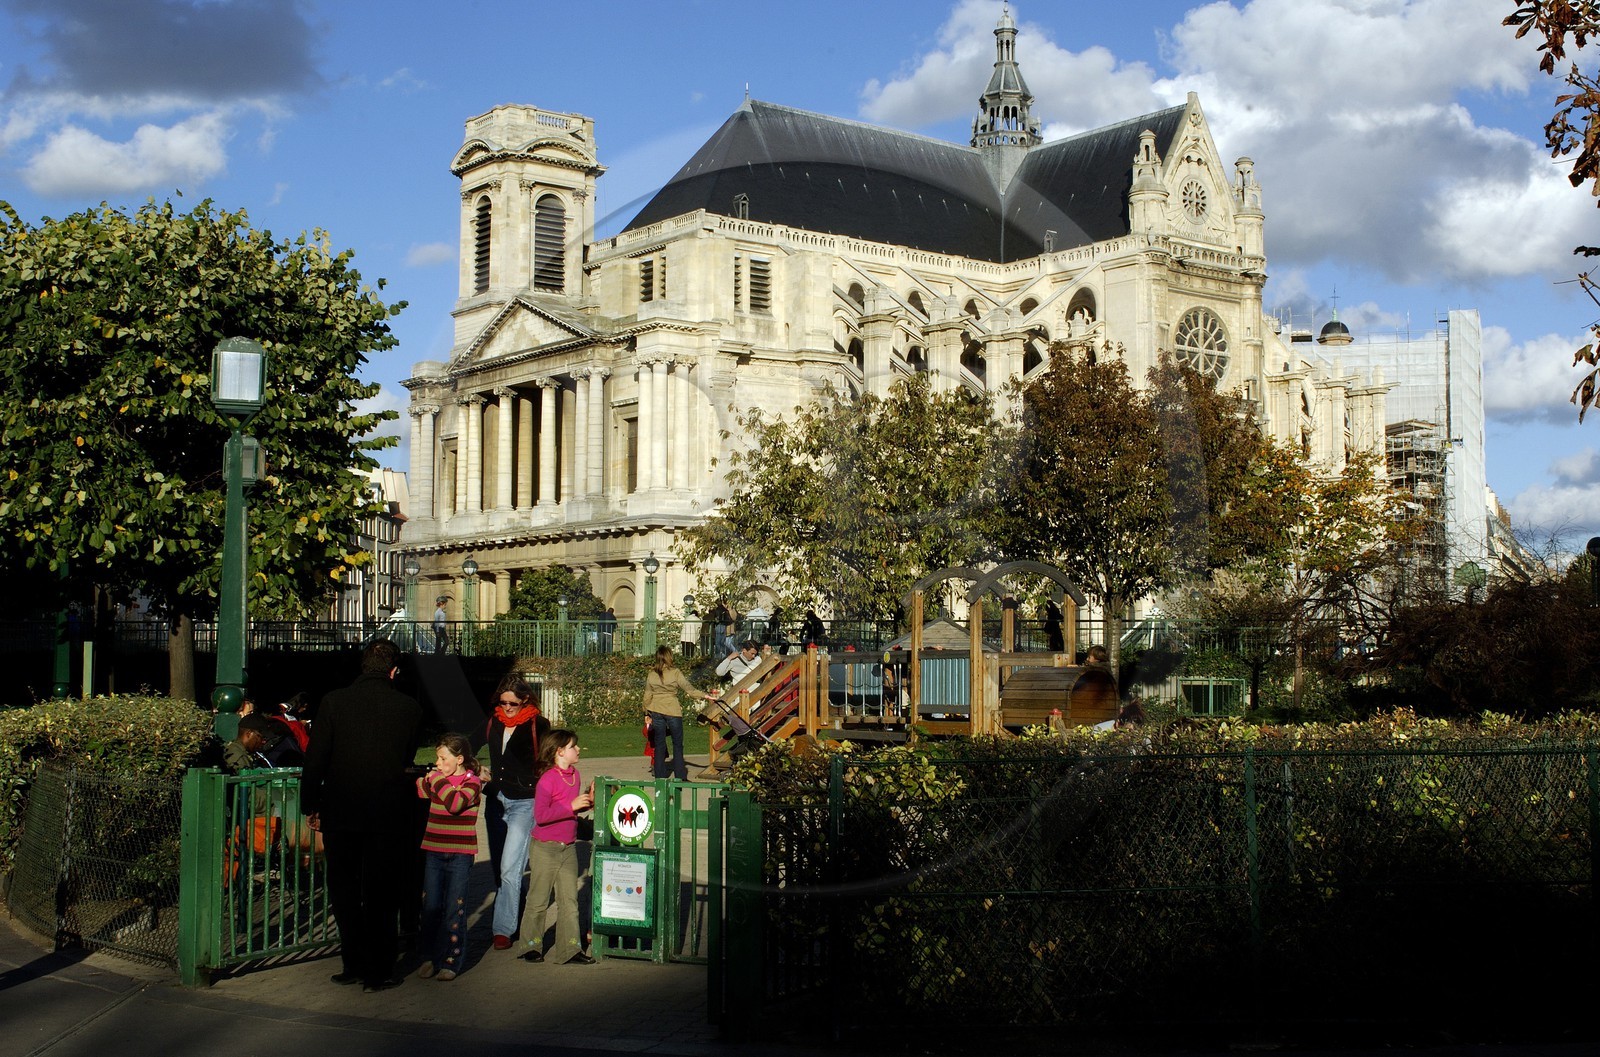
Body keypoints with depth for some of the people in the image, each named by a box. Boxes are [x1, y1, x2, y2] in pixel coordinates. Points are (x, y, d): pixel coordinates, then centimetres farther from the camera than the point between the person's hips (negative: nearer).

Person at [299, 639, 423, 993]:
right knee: (382, 895, 8)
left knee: (344, 891, 13)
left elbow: (315, 760, -5)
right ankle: (379, 972, 10)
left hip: (340, 814, 0)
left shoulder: (334, 702, -6)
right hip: (389, 815, 0)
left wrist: (310, 806, 5)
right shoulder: (409, 708, -4)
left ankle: (354, 965, 16)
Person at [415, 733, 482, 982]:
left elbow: (455, 803, -25)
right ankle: (429, 957, 17)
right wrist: (427, 778, -4)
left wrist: (438, 780, -19)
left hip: (460, 855, -5)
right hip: (434, 852, 5)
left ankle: (450, 961, 5)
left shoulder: (471, 782, -9)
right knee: (430, 907, 7)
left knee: (454, 909, -1)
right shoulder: (437, 780, 10)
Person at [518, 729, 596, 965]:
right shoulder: (548, 779, -16)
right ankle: (532, 946, 17)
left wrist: (588, 800, 2)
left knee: (569, 900, 7)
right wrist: (571, 806, -24)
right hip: (546, 847, -7)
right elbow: (540, 815, -23)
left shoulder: (575, 775, 9)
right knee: (539, 899, 4)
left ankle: (569, 950, 11)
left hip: (568, 847, 7)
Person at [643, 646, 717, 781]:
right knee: (677, 744, 6)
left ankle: (660, 776, 9)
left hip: (656, 711, 3)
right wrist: (703, 696, -3)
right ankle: (680, 776, 6)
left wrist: (647, 714, 15)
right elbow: (688, 688, -9)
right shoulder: (675, 672, -7)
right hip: (673, 711, -3)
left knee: (659, 744, 9)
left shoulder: (651, 674, 4)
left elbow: (647, 696, 8)